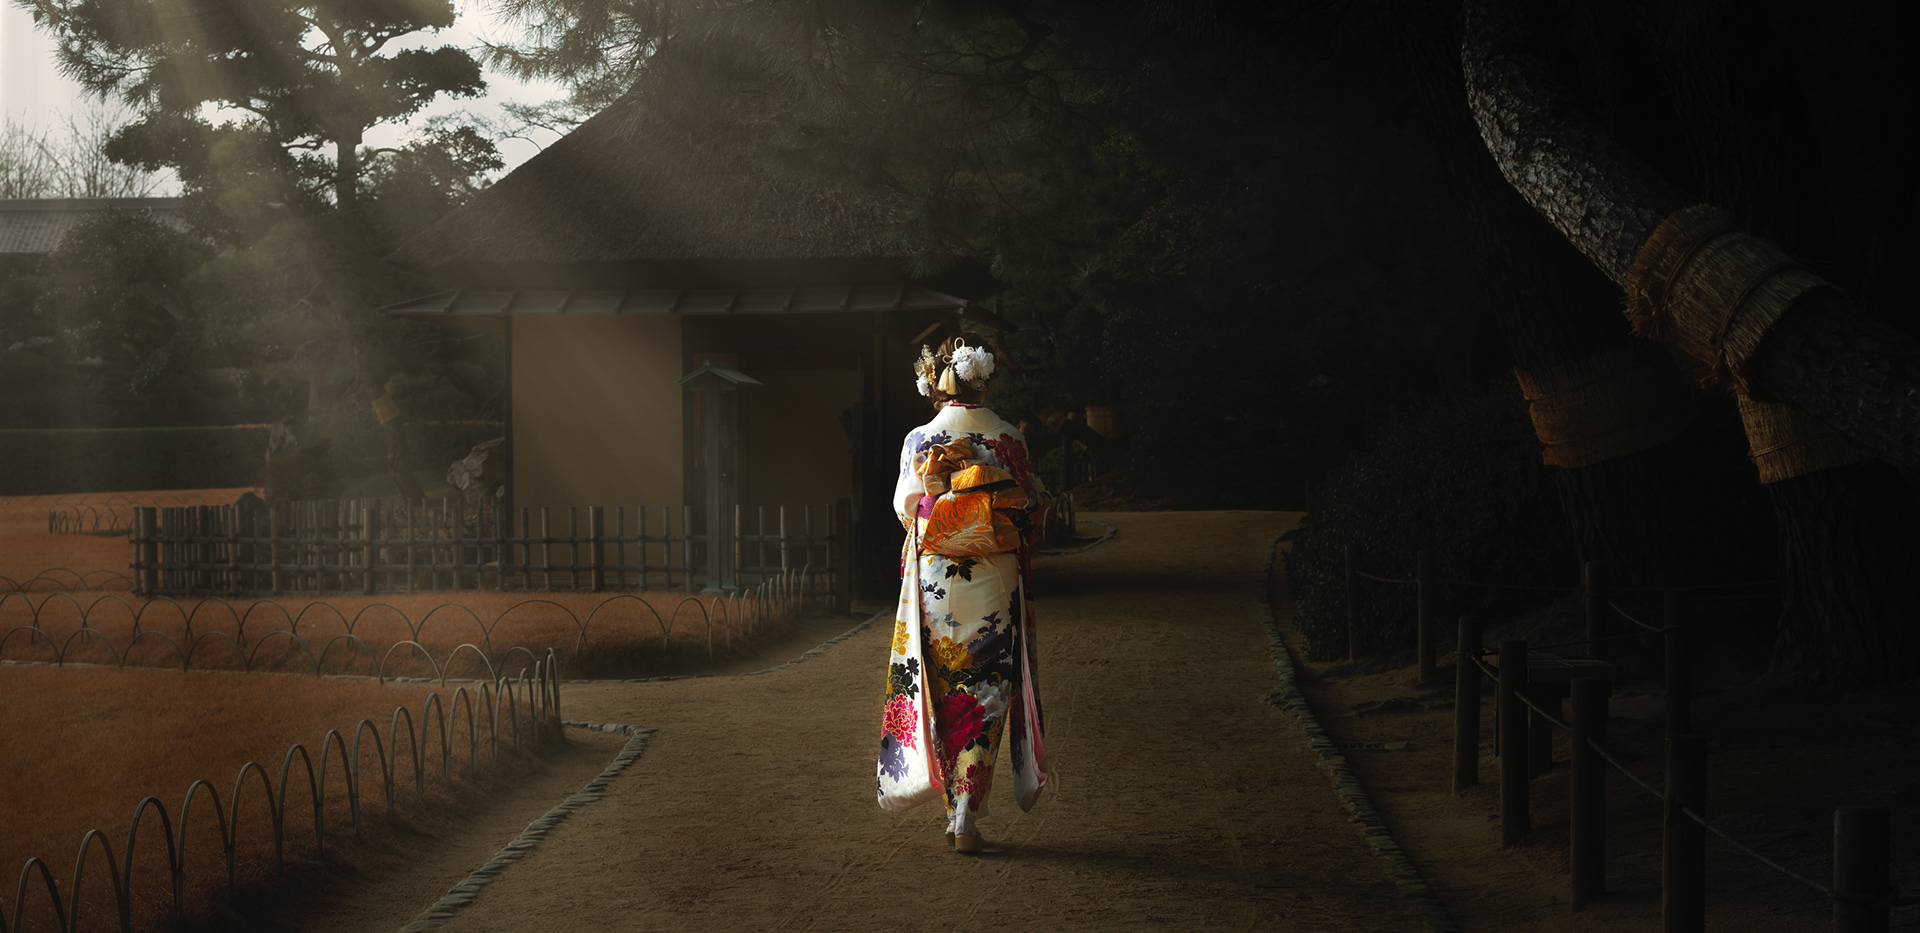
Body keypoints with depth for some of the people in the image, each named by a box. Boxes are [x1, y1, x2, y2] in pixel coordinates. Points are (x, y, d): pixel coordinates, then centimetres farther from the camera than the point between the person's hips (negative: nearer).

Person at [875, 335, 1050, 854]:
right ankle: (967, 815, -4)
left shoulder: (919, 442, -3)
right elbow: (1030, 504, 3)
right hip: (994, 581, -1)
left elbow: (904, 509, 6)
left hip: (934, 580, 1)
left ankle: (955, 806, 14)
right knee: (984, 694, 3)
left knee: (943, 692, 12)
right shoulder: (1007, 440, -4)